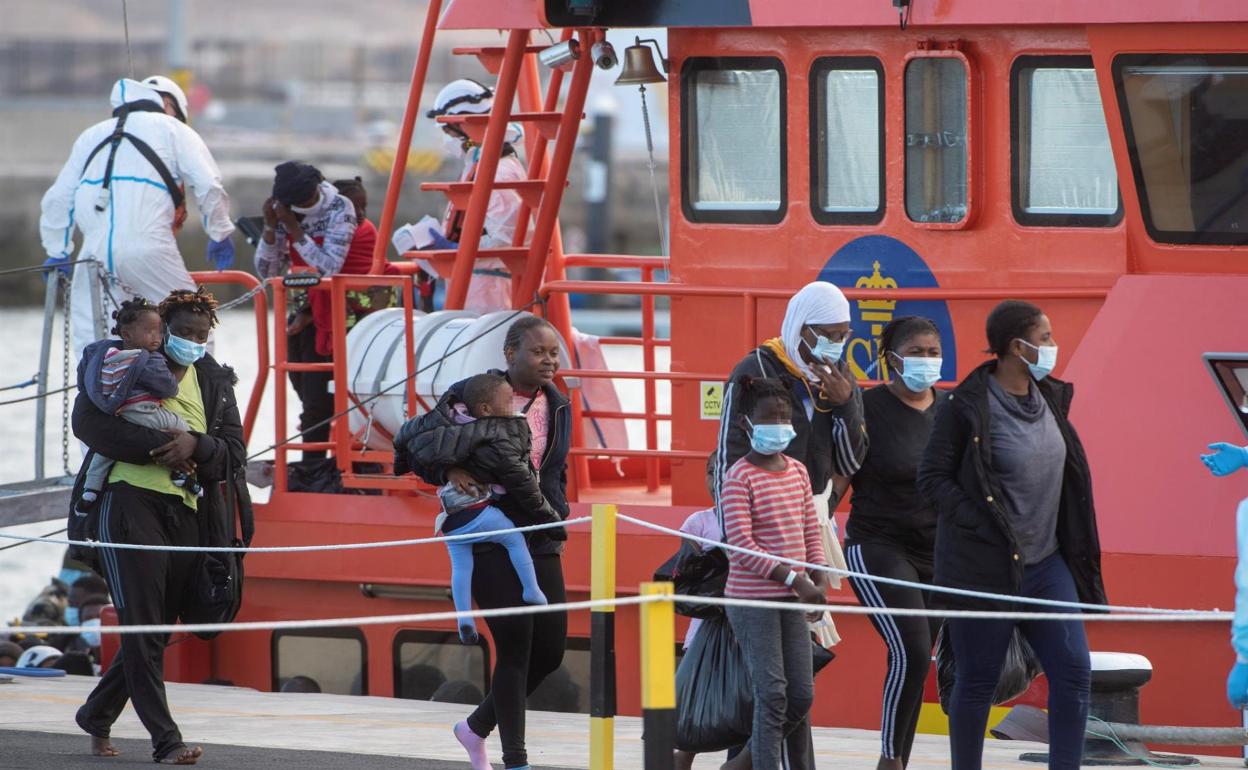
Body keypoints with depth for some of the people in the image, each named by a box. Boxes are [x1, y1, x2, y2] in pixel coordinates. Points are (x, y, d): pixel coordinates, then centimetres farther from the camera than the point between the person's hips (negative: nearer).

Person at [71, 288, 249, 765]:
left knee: (156, 630, 9)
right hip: (132, 501, -5)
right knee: (143, 628, -11)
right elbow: (87, 422, -10)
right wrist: (159, 447, -15)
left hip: (187, 513, 5)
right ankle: (165, 740, -13)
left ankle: (97, 715, 28)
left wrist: (195, 445, -13)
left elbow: (234, 452, 9)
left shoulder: (215, 381, 16)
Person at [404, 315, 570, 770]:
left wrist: (557, 520, 13)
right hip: (490, 540, -6)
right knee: (515, 646, -10)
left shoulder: (557, 408, 12)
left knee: (550, 649, 5)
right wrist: (450, 473, -19)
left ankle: (478, 727, 27)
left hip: (541, 542, 6)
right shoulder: (474, 394, -6)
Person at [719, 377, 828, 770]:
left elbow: (811, 530, 14)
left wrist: (818, 576, -3)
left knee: (802, 694, 8)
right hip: (751, 600, -7)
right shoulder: (739, 477, -11)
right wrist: (792, 578, -21)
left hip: (791, 600, 7)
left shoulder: (797, 471, 11)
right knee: (772, 693, -9)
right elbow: (741, 546, -17)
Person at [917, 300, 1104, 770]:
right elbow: (933, 478, -11)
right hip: (984, 568, -7)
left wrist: (1076, 550, 13)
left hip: (1046, 564, 7)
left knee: (1074, 671, -3)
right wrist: (985, 529, -17)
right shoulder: (967, 407, -12)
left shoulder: (1049, 399, 9)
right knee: (977, 683, 2)